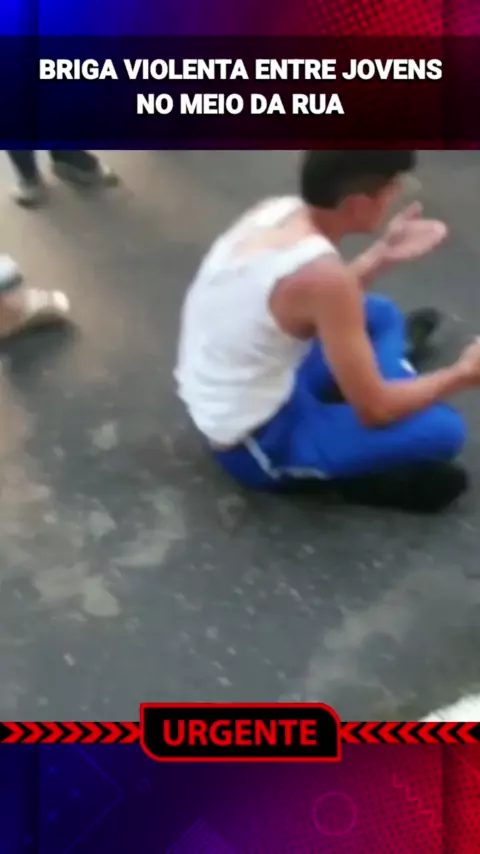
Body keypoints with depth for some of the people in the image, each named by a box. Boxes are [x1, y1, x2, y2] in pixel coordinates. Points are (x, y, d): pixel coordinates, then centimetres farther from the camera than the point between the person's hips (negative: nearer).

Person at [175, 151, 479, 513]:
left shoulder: (276, 210, -7)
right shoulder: (320, 273, -30)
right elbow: (373, 410, -22)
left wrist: (382, 256, 10)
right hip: (256, 445, -9)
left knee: (380, 313, 17)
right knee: (444, 429, -16)